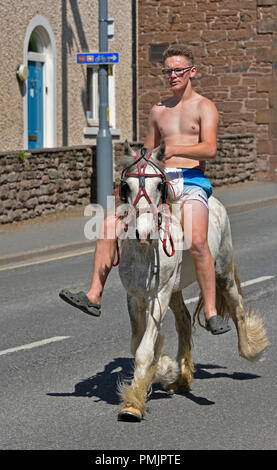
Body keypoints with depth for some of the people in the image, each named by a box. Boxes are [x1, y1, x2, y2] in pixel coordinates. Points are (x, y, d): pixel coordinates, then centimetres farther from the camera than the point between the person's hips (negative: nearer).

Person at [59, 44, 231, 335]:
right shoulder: (158, 111, 20)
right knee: (110, 223, -13)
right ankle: (94, 296, -13)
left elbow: (209, 148, -12)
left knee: (198, 241, -30)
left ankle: (210, 313, -20)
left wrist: (174, 149, -25)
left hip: (191, 183, -5)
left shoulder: (204, 107, 4)